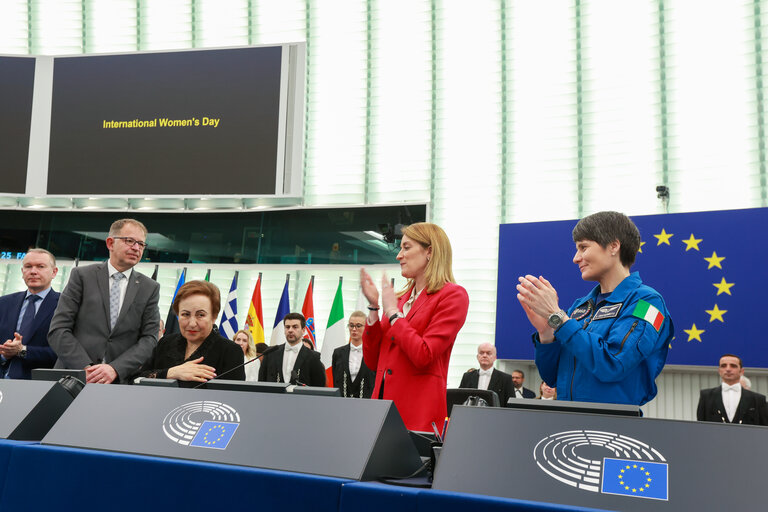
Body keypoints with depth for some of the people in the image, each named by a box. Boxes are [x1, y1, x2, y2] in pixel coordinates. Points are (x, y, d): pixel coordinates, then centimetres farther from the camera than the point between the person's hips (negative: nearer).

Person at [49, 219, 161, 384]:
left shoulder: (150, 288, 11)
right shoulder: (82, 276, 7)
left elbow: (149, 339, 4)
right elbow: (57, 330, 1)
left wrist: (115, 369, -11)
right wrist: (86, 368, -11)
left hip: (120, 381, 1)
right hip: (74, 378, -1)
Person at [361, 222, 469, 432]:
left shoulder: (452, 295, -5)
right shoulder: (402, 297, 14)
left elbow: (423, 356, -17)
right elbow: (373, 361, 11)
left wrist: (392, 312, -8)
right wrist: (374, 307, 3)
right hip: (382, 401, 6)